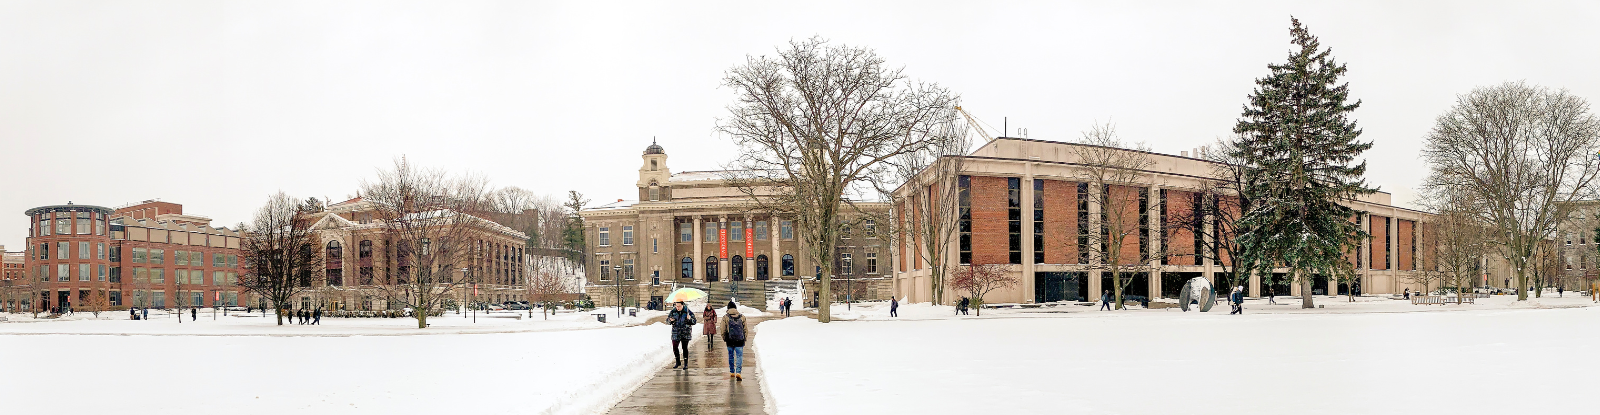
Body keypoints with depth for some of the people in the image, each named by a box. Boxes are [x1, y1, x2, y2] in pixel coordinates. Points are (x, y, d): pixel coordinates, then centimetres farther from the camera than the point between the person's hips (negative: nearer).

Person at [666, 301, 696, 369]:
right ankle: (677, 362, 26)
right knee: (675, 347, 6)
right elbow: (667, 322, 5)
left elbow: (694, 322, -5)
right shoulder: (673, 312, -1)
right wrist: (670, 320, -18)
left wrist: (690, 319, -27)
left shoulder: (687, 312, -8)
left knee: (685, 348, -3)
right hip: (676, 333, 3)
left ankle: (686, 364, 7)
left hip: (685, 333, -3)